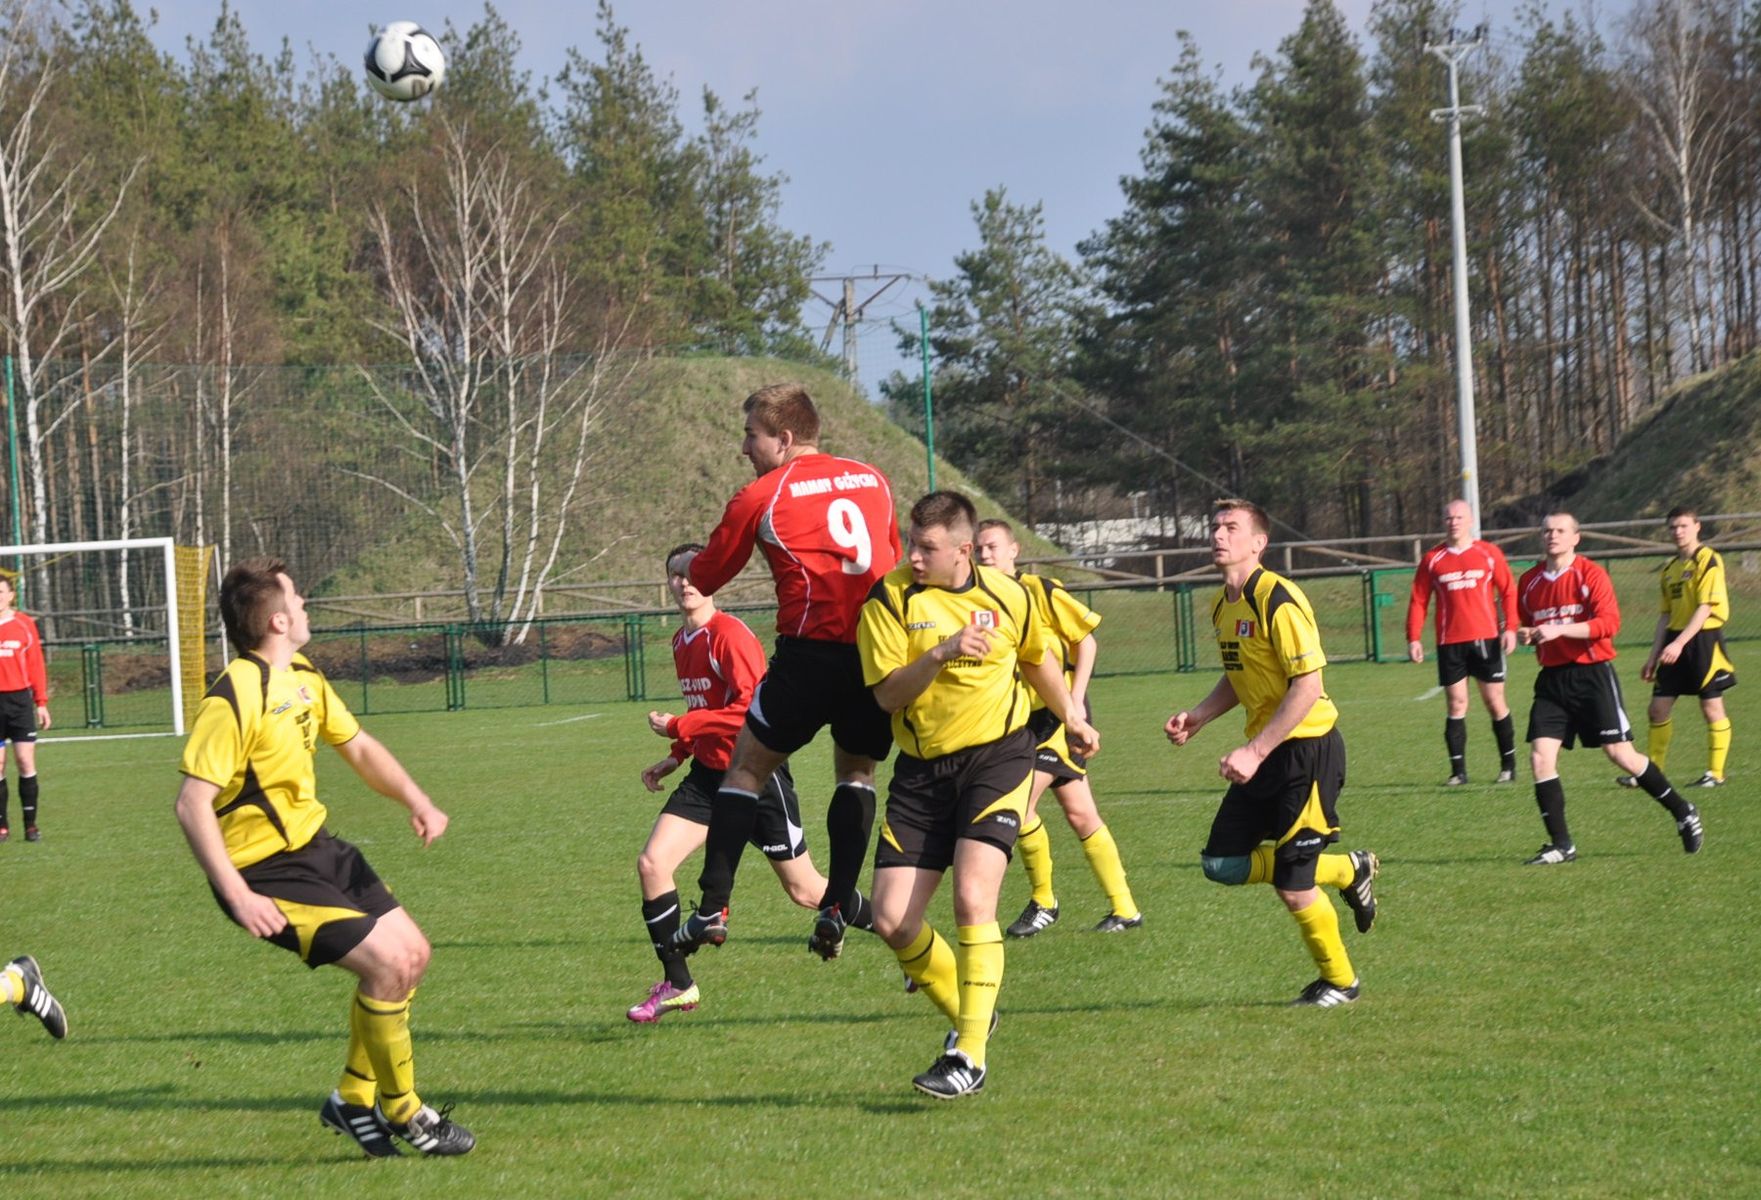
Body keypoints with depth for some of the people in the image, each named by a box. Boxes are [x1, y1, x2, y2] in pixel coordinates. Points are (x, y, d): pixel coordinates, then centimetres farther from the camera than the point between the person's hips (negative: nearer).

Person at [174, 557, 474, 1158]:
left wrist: (415, 799, 3)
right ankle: (401, 1112, 3)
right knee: (388, 962, -16)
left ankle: (354, 1098, 22)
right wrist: (238, 896, -31)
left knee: (412, 952, 9)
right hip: (266, 870, -10)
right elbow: (192, 803, -26)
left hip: (316, 846, 10)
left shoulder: (304, 678, 7)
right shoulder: (235, 697, -23)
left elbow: (358, 747, 20)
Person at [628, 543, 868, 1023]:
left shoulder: (729, 635, -18)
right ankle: (678, 985, 0)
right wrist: (677, 758, 12)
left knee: (803, 889, 2)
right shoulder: (681, 641, 10)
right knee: (652, 862, -9)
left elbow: (752, 709, -26)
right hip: (709, 773, 8)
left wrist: (678, 728, -22)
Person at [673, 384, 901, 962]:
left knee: (747, 767, 9)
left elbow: (704, 578, 12)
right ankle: (837, 907, 10)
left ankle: (714, 909, 2)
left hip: (812, 651, -4)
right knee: (856, 770, 22)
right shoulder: (872, 480, 14)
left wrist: (694, 568, 32)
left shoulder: (759, 497, 1)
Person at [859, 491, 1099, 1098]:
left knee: (972, 899, -20)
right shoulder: (889, 600, -6)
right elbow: (888, 693, -13)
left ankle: (970, 1056, -13)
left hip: (996, 757, -2)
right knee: (892, 920, -4)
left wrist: (1072, 718, 29)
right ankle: (968, 1014, 21)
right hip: (920, 771, 2)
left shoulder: (1008, 595, 0)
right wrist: (943, 652, -26)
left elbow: (1038, 659, 21)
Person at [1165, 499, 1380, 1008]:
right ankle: (1350, 870, 22)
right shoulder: (1223, 605, 9)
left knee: (1292, 885, -6)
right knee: (1221, 864, 6)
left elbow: (1308, 686, -22)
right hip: (1266, 752, 9)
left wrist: (1255, 752, -24)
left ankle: (1339, 981, 18)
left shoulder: (1278, 602, -19)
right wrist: (1197, 716, 8)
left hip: (1308, 748, -9)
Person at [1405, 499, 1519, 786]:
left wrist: (1510, 628, -5)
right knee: (1456, 704, -1)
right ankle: (1458, 771, 2)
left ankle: (1508, 766, 13)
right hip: (1449, 642, 1)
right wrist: (1413, 638, -2)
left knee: (1495, 702, 3)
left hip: (1485, 639, -1)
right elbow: (1418, 601, 6)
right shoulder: (1432, 559, 6)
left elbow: (1509, 591, 6)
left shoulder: (1489, 554, 4)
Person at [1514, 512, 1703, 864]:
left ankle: (1683, 813, 16)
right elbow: (1523, 625, 23)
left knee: (1620, 754, -4)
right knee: (1540, 757, -8)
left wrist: (1559, 629, -26)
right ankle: (1561, 845, -1)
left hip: (1593, 674, -5)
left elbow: (1609, 623, -18)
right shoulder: (1529, 582, 9)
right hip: (1552, 678, 5)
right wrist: (1524, 635, -2)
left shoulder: (1590, 575, -7)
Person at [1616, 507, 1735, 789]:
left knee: (1711, 707, -2)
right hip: (1675, 642, 7)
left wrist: (1679, 643, -23)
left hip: (1703, 638, -7)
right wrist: (1653, 656, 15)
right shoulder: (1669, 569, 15)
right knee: (1658, 708, 4)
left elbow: (1705, 607, -16)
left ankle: (1716, 774, 6)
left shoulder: (1708, 560, -8)